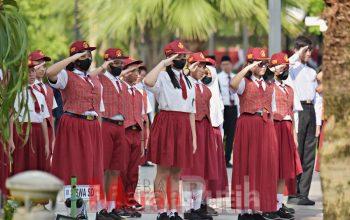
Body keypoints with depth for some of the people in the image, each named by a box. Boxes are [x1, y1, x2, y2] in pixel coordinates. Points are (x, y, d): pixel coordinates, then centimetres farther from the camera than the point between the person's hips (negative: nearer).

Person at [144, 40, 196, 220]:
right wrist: (164, 63, -20)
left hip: (184, 127, 6)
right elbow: (148, 82, -28)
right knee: (163, 171, -3)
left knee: (176, 173, 9)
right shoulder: (162, 76, -3)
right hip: (166, 123, -6)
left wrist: (193, 137, 14)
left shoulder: (188, 81, 18)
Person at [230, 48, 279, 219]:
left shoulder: (269, 86, 16)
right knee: (248, 165, -3)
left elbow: (271, 112, 17)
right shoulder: (244, 83, 0)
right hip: (247, 126, -5)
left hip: (266, 127, 5)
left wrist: (272, 131, 8)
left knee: (267, 166, 2)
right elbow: (233, 84, -25)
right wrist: (248, 68, -23)